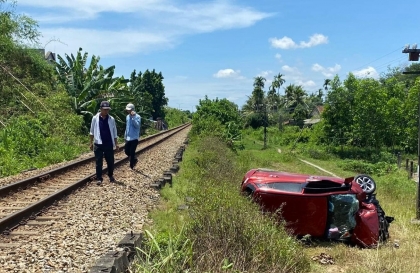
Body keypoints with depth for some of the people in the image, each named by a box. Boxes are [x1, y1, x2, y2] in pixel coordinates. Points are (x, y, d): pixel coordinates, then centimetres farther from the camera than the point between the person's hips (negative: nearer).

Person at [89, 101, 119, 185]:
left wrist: (116, 143, 6)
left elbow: (114, 132, 8)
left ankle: (111, 176, 30)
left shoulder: (111, 119, 2)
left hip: (109, 144, 2)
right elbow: (92, 131, 5)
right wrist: (91, 142, 3)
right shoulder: (95, 118, -2)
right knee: (99, 162, 2)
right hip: (98, 144, -2)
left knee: (110, 161, 9)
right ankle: (99, 178, 9)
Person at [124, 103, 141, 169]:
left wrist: (133, 117, -30)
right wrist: (125, 136, 19)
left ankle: (131, 166, 9)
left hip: (134, 138, -7)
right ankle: (134, 160, 32)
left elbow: (137, 126, -26)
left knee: (132, 152, -3)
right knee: (126, 151, 9)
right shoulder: (127, 117, 10)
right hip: (128, 138, 7)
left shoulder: (137, 117, -12)